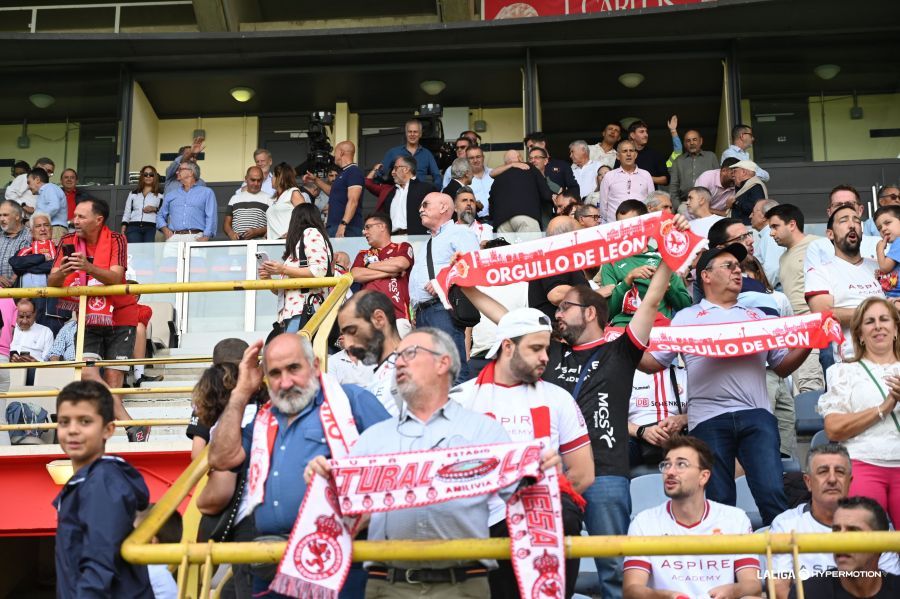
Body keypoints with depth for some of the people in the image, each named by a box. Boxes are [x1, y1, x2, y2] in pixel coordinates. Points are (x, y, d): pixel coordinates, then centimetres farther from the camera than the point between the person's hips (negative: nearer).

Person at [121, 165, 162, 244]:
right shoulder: (133, 194, 22)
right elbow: (127, 212, 19)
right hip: (133, 227, 2)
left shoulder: (160, 195, 14)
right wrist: (123, 229, 8)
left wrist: (155, 209, -9)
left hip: (151, 228, -2)